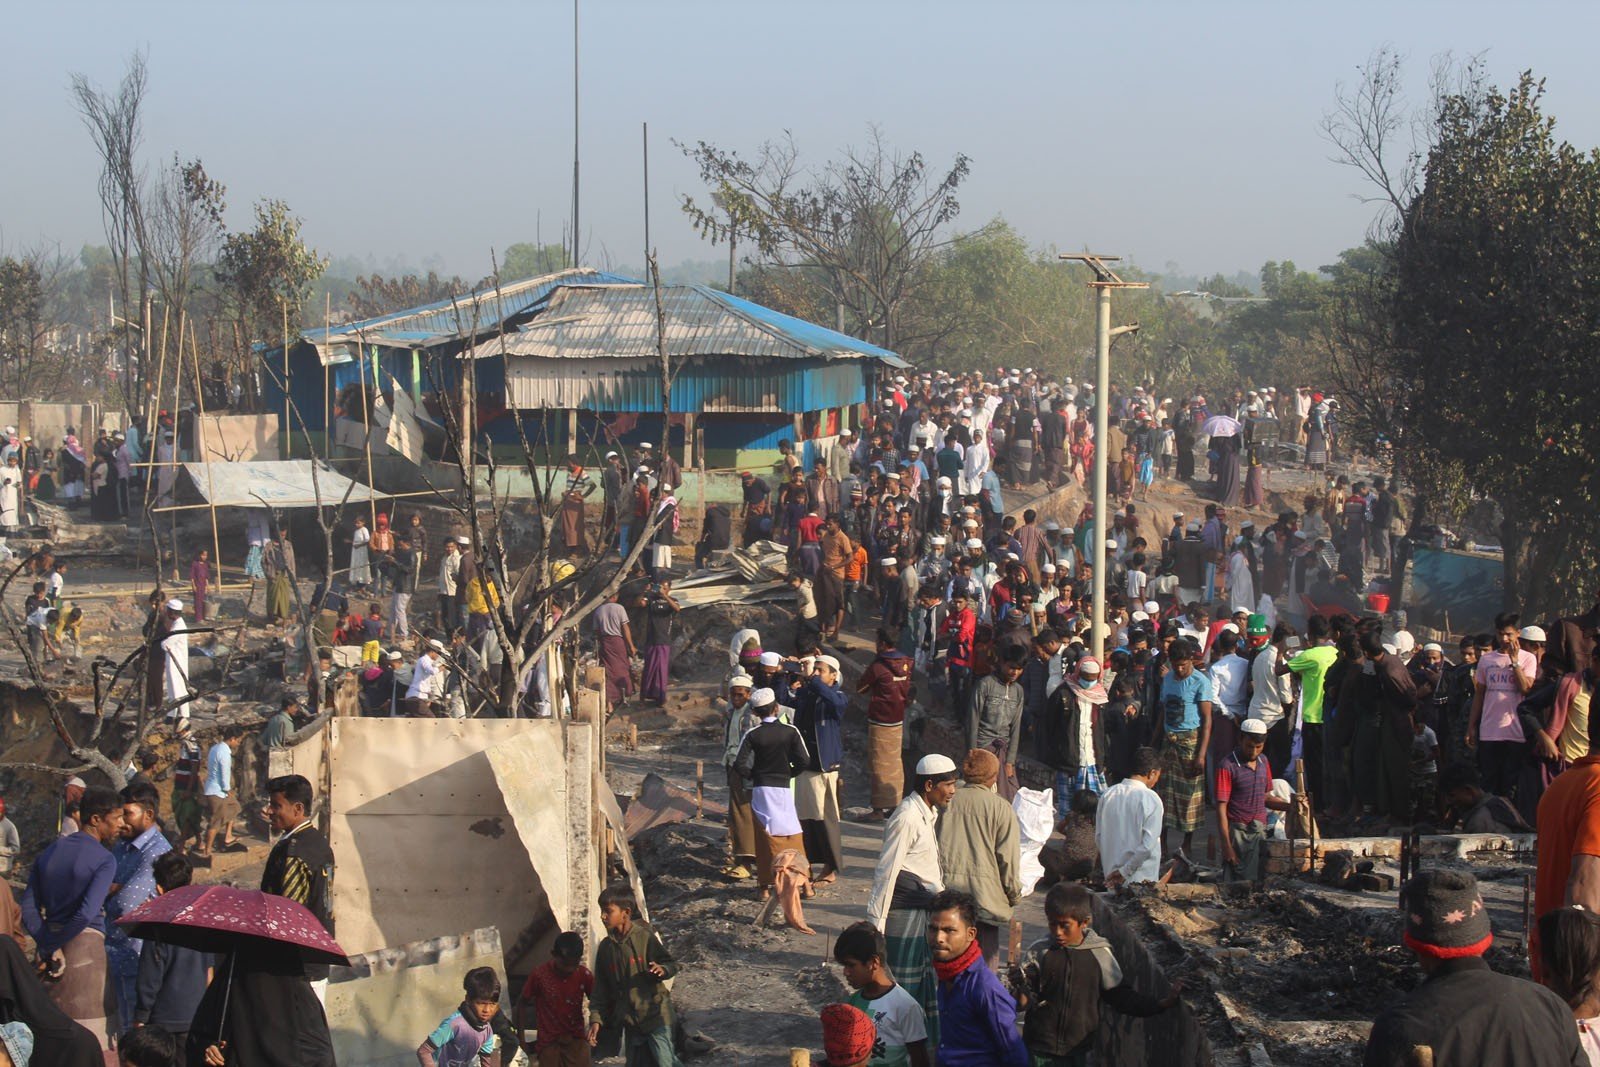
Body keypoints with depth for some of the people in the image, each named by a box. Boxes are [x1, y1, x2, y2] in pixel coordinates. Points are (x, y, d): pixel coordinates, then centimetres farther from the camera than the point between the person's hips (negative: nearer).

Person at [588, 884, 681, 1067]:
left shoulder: (645, 937, -10)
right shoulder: (606, 948, 6)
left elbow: (672, 964, -6)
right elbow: (600, 988, 11)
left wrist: (662, 969, -28)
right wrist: (596, 1018, 5)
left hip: (655, 1016, -6)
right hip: (630, 1021, 6)